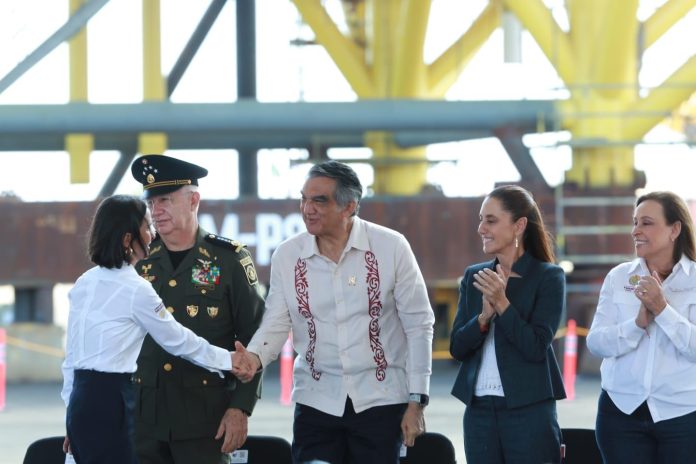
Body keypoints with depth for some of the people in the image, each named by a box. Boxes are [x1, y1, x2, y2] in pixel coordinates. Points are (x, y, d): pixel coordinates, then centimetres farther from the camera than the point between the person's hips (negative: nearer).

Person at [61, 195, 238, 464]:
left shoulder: (84, 284, 10)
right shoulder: (136, 290, -12)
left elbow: (72, 353, 14)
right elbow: (178, 340, -4)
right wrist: (229, 361, 7)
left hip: (80, 397, 8)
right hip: (110, 399, -8)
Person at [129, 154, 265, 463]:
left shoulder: (228, 259, -1)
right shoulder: (139, 260, 8)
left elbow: (254, 340, -1)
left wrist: (241, 407, -9)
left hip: (205, 416, -3)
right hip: (144, 416, 3)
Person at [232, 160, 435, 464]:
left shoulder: (391, 247, -7)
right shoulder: (287, 255, -1)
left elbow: (418, 325, -3)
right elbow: (276, 323, 4)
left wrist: (416, 403, -4)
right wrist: (255, 356, -18)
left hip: (380, 401, -2)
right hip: (316, 402, 2)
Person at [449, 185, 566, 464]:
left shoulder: (548, 277, -3)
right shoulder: (473, 276, 11)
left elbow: (537, 347, -11)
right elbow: (457, 348, 6)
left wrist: (502, 303, -18)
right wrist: (484, 316, -12)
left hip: (528, 410, -5)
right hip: (479, 408, 5)